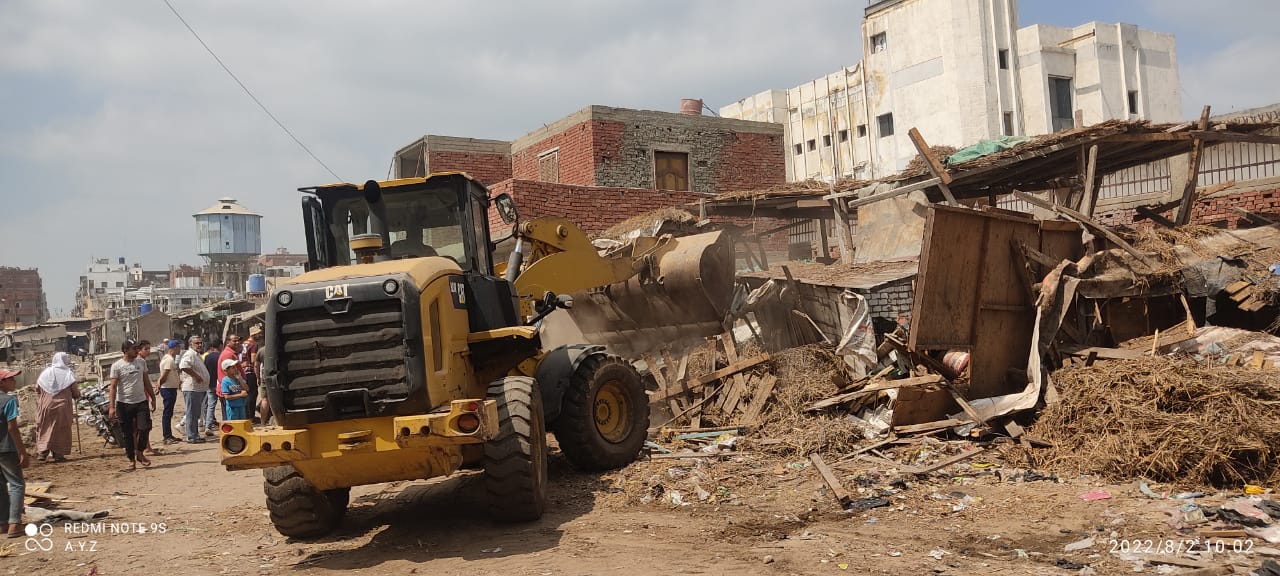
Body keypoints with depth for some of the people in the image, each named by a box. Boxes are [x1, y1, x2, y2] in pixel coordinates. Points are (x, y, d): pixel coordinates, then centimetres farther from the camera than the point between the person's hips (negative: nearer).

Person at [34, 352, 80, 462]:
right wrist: (77, 394, 19)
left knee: (44, 429, 10)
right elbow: (76, 393, -3)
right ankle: (58, 453, 4)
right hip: (63, 407, -2)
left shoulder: (45, 373, 5)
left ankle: (42, 452, 2)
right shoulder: (68, 373, -3)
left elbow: (37, 388, 8)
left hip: (46, 405, 2)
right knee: (61, 430, 5)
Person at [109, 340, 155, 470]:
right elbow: (113, 387, -8)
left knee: (144, 428, -9)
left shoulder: (141, 362, 6)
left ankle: (140, 453, 13)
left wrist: (152, 398, 15)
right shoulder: (117, 366, -6)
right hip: (124, 404, -3)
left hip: (141, 401, 3)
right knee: (128, 434, 4)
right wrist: (111, 406, -14)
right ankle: (132, 461, 13)